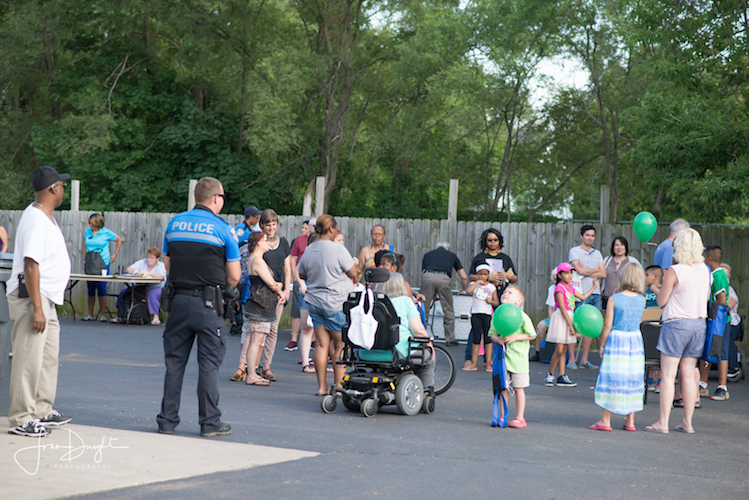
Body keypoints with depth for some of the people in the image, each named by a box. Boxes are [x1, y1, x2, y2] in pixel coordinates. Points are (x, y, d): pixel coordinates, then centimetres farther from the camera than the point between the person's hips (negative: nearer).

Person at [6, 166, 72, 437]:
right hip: (31, 296, -11)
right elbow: (31, 265, -24)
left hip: (46, 299, 11)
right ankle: (21, 419, -5)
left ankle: (42, 411, 24)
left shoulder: (47, 216, 15)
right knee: (29, 358, -9)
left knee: (49, 356, 15)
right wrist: (37, 308, -27)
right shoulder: (36, 219, -18)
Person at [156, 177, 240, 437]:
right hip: (209, 304, -4)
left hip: (179, 299, 4)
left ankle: (167, 421, 12)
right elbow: (234, 275, -4)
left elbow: (167, 263, 14)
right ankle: (210, 423, 5)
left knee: (174, 362, 10)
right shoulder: (222, 228, -6)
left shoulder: (174, 223, 9)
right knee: (209, 364, 1)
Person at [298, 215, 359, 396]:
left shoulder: (309, 250, 4)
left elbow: (302, 274, 16)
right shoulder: (338, 249, -15)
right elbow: (353, 273, -8)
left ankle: (322, 386, 9)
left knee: (321, 344, 8)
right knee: (341, 345, 3)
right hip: (336, 303, -6)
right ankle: (338, 386, 2)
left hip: (314, 301, 6)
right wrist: (355, 264, 13)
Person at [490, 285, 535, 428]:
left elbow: (532, 335, -7)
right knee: (503, 388, 8)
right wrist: (497, 339, -10)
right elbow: (492, 334, 12)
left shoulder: (522, 316, -9)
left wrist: (515, 337, -17)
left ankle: (520, 418, 12)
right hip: (502, 358, 4)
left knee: (518, 388, 3)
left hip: (518, 357, -4)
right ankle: (502, 417, 17)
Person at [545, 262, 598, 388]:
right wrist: (571, 325, -17)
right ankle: (549, 375, 0)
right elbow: (562, 308, -16)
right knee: (559, 350, -11)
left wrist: (594, 286, 27)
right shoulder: (559, 288, -13)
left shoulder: (570, 288, 14)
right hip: (560, 318, -9)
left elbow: (583, 297, 25)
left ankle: (562, 377, 10)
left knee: (564, 350, 8)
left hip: (568, 317, 9)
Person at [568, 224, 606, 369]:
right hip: (581, 294, -5)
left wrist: (586, 272, -5)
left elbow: (603, 274, 8)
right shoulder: (574, 251, 3)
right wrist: (595, 270, 5)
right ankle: (571, 359, -5)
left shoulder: (597, 253, 19)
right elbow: (580, 270, -11)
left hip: (595, 293, 5)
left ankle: (584, 360, 9)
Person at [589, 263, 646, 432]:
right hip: (636, 340, 4)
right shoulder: (642, 300, 1)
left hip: (616, 340, -4)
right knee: (633, 379, 10)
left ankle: (605, 420, 4)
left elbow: (607, 326, -9)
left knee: (611, 379, 2)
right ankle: (630, 421, 13)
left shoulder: (614, 299, -10)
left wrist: (602, 345, 2)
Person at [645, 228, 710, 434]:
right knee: (688, 374, 11)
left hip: (676, 323, -6)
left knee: (668, 374, -3)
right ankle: (687, 422, 12)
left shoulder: (674, 271, -14)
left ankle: (663, 422, -4)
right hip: (699, 323, 6)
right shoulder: (704, 270, 4)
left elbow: (661, 301, -9)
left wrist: (655, 288, 13)